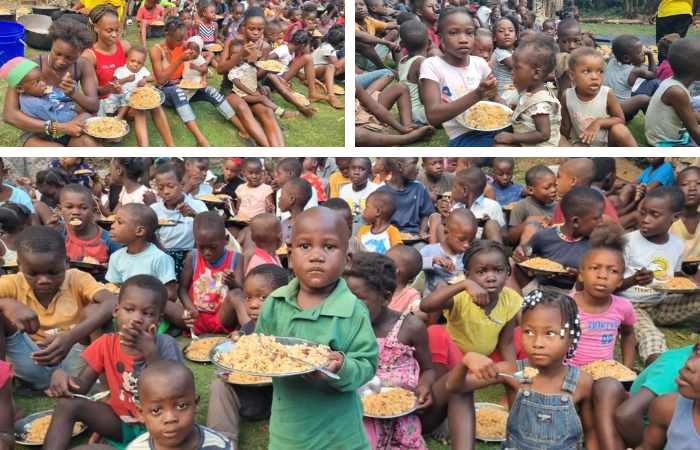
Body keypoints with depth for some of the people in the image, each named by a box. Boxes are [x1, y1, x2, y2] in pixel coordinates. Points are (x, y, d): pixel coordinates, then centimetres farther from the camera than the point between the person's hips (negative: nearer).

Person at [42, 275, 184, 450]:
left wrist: (151, 353, -32)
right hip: (120, 423, 3)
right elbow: (82, 385, -5)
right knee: (69, 404, -16)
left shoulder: (166, 346, -17)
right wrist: (62, 375, -29)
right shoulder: (106, 344, -6)